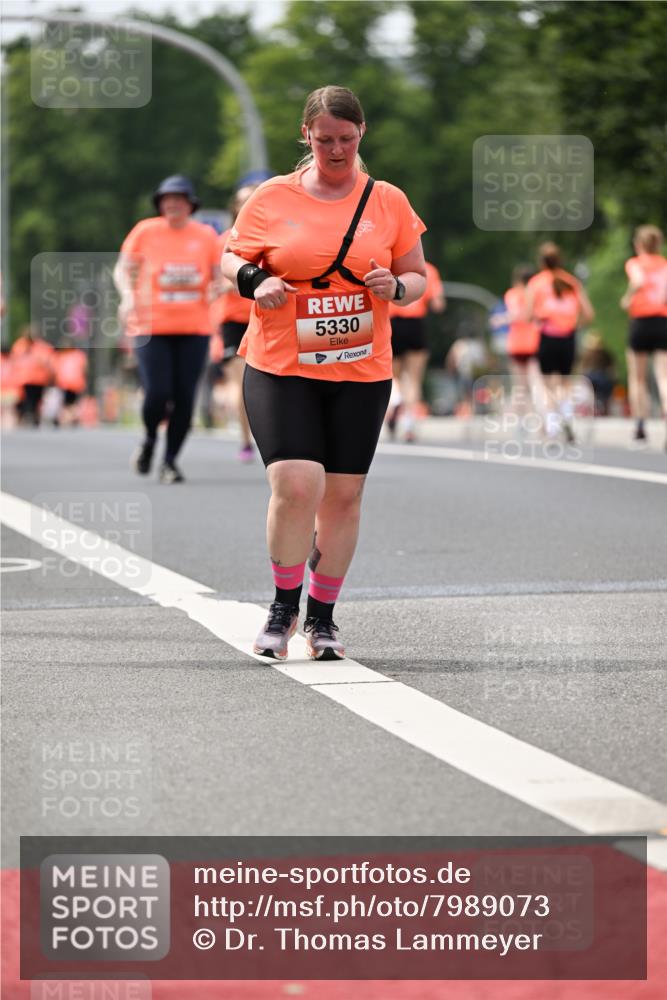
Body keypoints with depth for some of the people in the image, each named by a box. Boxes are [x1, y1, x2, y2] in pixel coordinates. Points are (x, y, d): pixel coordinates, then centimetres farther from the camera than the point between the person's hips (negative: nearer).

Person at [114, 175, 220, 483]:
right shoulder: (145, 231, 2)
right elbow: (123, 269, 8)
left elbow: (218, 275, 14)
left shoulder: (205, 235, 7)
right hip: (151, 327, -2)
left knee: (184, 397, -3)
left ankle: (170, 461, 11)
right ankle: (149, 439, 21)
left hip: (194, 329, 2)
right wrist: (128, 295, -10)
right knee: (157, 394, -11)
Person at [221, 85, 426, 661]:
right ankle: (284, 603, 6)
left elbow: (418, 278, 12)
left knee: (343, 494, 3)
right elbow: (231, 259, 12)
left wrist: (396, 287, -11)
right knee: (295, 484, -16)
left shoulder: (388, 202, 6)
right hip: (279, 369, -2)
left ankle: (322, 615, 20)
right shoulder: (272, 198, 3)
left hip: (362, 373, 2)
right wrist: (255, 280, -10)